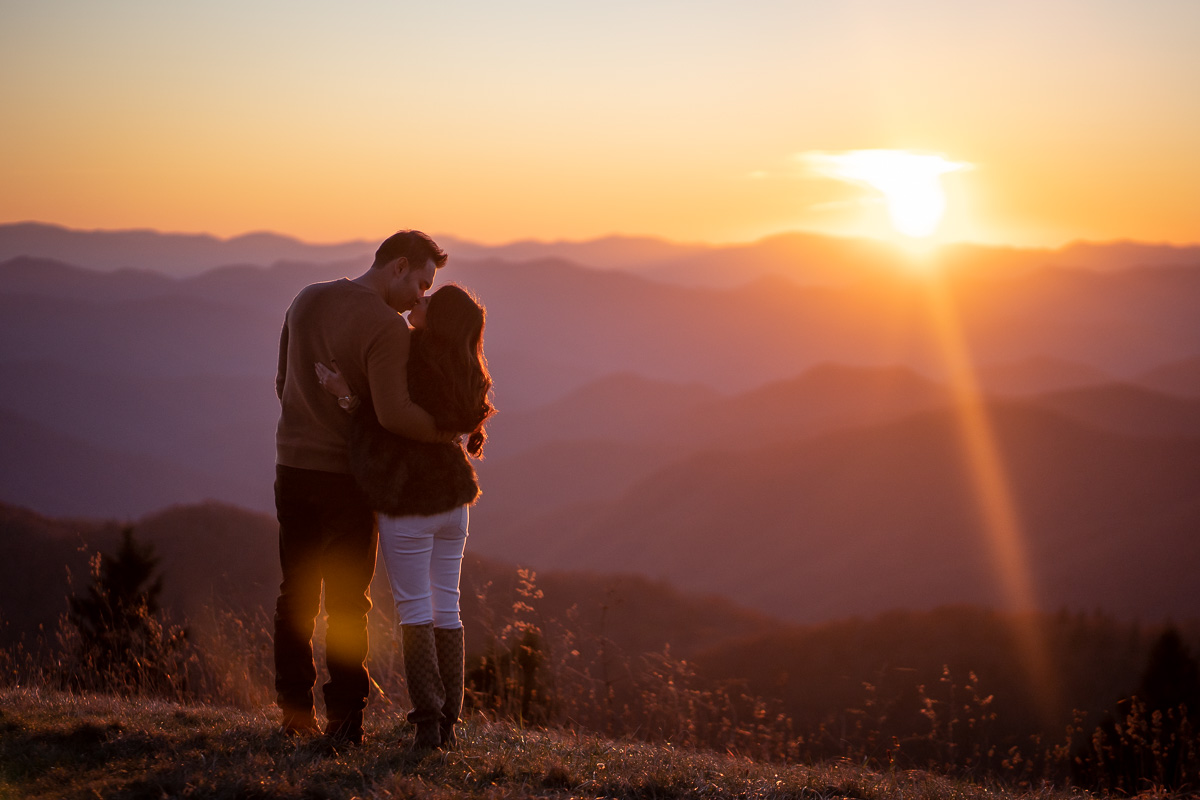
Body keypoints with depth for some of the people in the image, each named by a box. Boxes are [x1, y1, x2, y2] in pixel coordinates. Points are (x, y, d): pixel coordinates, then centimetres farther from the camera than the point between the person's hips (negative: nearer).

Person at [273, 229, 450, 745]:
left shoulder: (306, 301, 7)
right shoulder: (386, 328, -17)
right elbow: (394, 413, -29)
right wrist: (451, 431, -15)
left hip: (292, 468, 6)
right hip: (347, 476, -6)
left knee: (297, 595, 14)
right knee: (347, 603, 4)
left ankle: (295, 711, 17)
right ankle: (343, 717, 5)